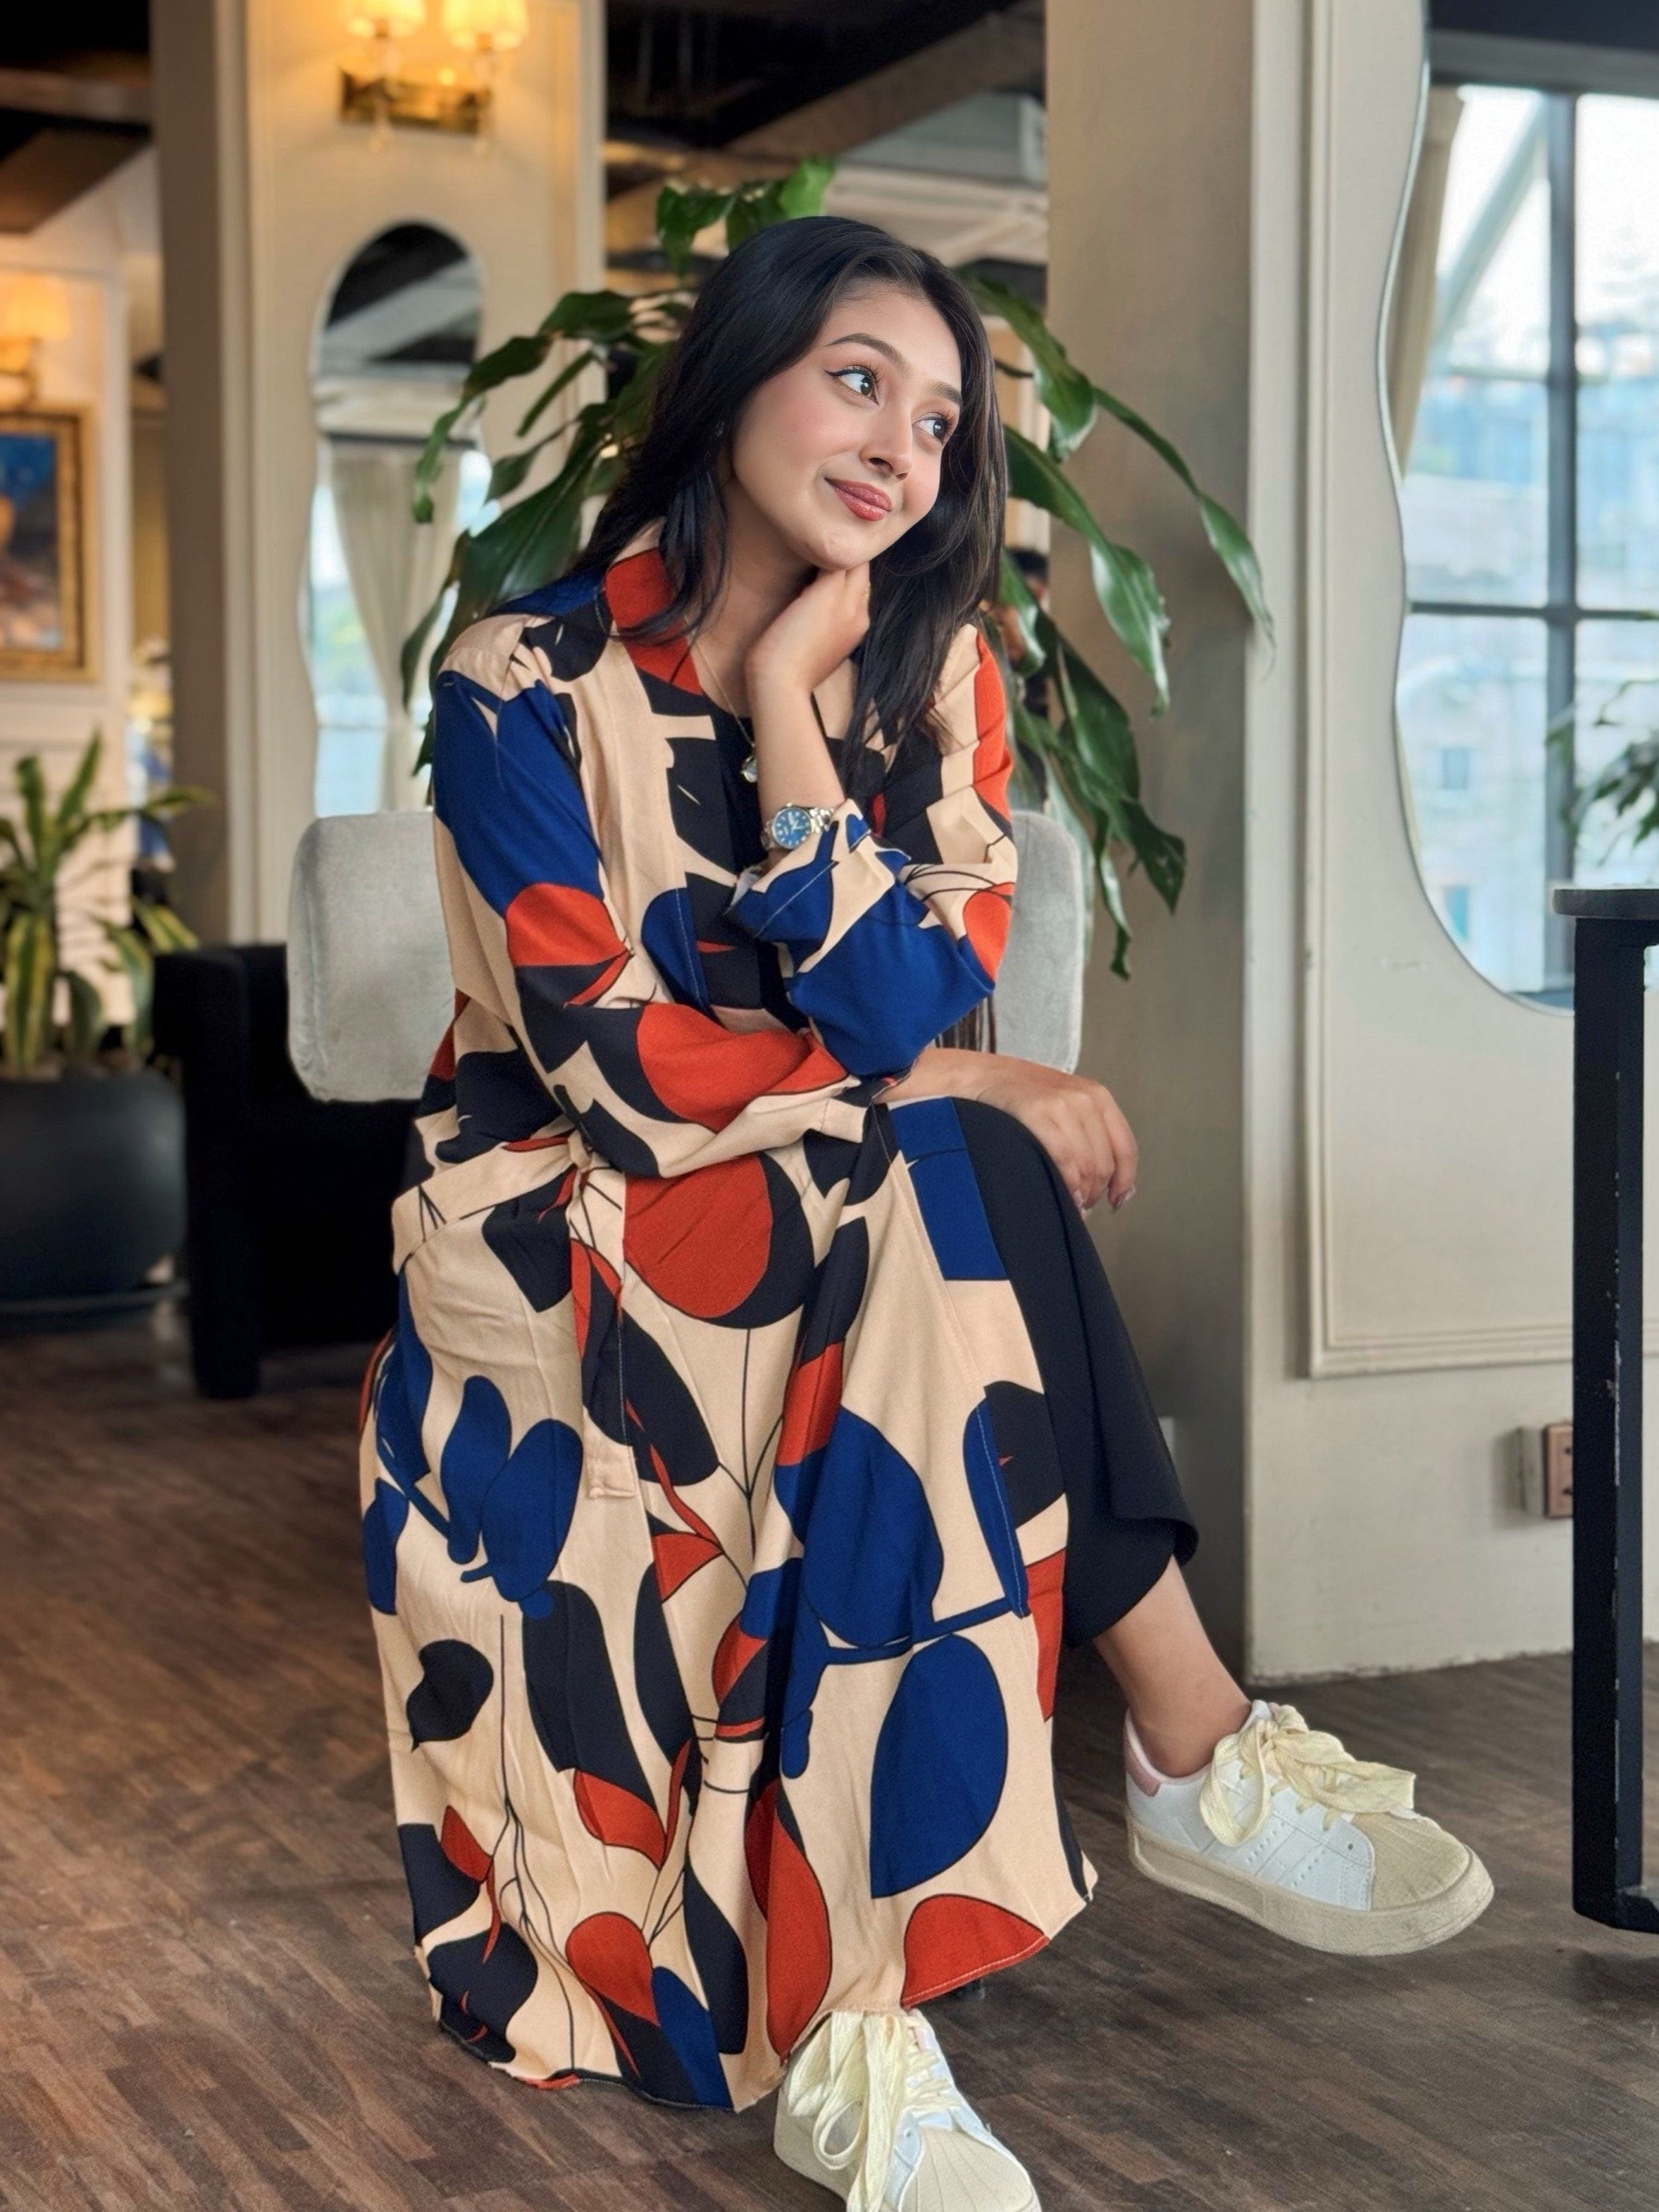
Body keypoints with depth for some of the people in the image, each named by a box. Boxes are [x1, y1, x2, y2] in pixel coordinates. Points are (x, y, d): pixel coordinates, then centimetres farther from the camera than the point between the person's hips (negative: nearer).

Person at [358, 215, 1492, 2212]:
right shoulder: (529, 685, -9)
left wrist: (792, 710, -19)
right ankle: (1198, 1758, -24)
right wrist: (948, 1099, -18)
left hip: (860, 1226, 4)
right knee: (962, 1187, -31)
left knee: (965, 1189, -32)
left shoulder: (931, 670, 2)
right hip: (567, 1238, -4)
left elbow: (909, 1013, -12)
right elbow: (624, 1069, -16)